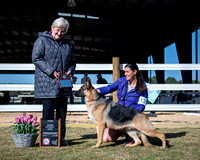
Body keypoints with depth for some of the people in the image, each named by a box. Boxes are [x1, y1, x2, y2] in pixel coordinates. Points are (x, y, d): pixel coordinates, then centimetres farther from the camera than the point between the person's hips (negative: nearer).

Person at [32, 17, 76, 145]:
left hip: (63, 84, 6)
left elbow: (72, 61, 24)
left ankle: (60, 137, 17)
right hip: (47, 84, -6)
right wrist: (51, 71, -18)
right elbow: (36, 58, -10)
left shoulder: (66, 43, 19)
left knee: (62, 111, 8)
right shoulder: (42, 40, 0)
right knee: (48, 111, -5)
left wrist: (70, 71, 1)